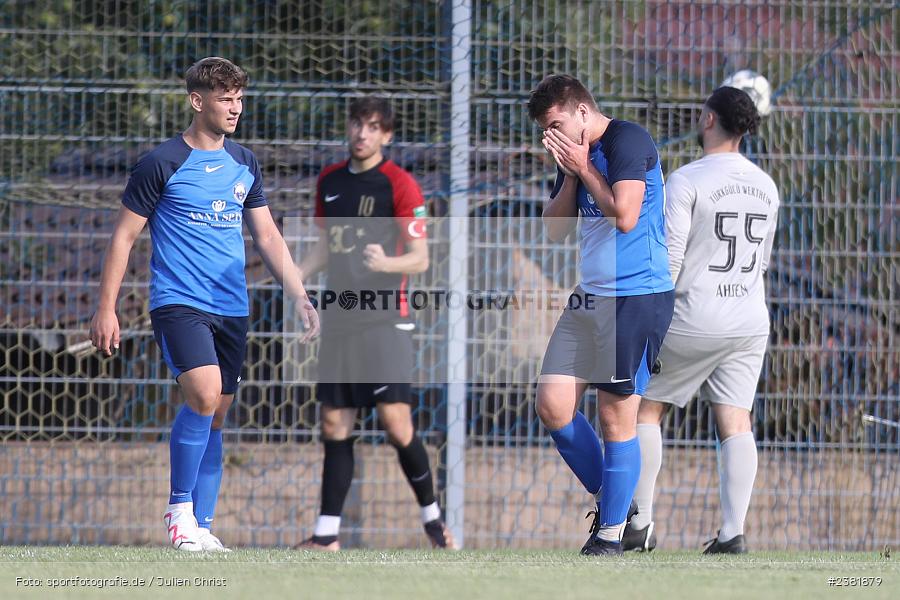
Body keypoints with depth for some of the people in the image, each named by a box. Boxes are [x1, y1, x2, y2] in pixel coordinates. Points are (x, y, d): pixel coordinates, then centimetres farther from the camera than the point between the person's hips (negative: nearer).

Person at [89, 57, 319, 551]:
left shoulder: (244, 165, 11)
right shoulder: (161, 164, -5)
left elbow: (267, 236, 18)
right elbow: (124, 236, -1)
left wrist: (300, 298, 9)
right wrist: (106, 308, -4)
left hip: (231, 308, 6)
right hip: (178, 302, -6)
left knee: (216, 416, 6)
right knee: (204, 395, -24)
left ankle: (201, 526, 13)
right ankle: (179, 508, -11)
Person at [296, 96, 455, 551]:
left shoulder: (399, 185, -7)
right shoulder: (329, 181, 12)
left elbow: (419, 258, -8)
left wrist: (385, 263, -28)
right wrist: (297, 274, 4)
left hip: (385, 318, -6)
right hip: (339, 318, 6)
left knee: (396, 422, -12)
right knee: (335, 425, 3)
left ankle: (432, 517, 5)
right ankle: (327, 534, 6)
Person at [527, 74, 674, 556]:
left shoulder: (628, 141, -11)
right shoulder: (575, 156, 15)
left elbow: (624, 217, -20)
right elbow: (554, 230, 14)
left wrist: (583, 170, -10)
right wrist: (570, 176, 1)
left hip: (636, 296, -9)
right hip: (589, 296, 9)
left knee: (616, 416, -5)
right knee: (553, 405, 2)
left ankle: (611, 533, 3)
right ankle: (607, 498, 18)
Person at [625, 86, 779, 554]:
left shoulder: (686, 181, -11)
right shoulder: (765, 186, 8)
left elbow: (667, 260, -14)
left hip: (693, 322, -5)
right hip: (750, 323, 5)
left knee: (645, 409, 9)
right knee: (735, 423, 2)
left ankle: (641, 525, 7)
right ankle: (732, 533, -8)